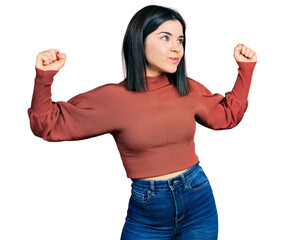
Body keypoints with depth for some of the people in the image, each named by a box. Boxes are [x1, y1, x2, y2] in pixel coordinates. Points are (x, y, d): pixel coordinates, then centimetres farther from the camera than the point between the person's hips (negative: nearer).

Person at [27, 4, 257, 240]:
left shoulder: (188, 89, -1)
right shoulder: (112, 97, -10)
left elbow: (227, 115, 17)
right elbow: (49, 125, -7)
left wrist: (246, 67, 13)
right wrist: (44, 76, -20)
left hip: (199, 203, 3)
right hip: (146, 215, -2)